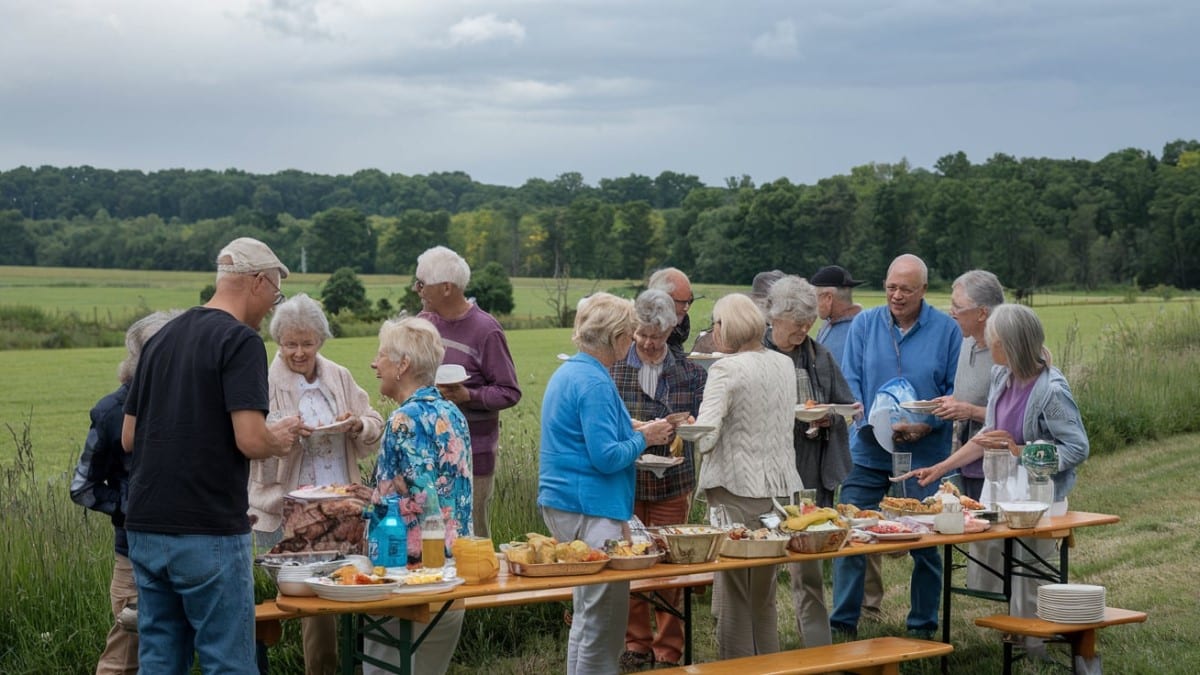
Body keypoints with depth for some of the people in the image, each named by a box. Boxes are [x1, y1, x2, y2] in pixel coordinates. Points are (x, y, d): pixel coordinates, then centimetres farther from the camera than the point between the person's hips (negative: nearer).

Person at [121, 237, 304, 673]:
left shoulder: (163, 338, 13)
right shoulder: (241, 341, -10)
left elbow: (129, 437, 16)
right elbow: (250, 440, -19)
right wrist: (281, 439, 1)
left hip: (145, 528, 7)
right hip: (207, 534, -7)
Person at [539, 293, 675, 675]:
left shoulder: (568, 373, 14)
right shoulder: (594, 383, -18)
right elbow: (607, 458, -23)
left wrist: (632, 432, 15)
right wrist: (643, 438, -7)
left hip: (562, 503, 11)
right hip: (590, 511, -11)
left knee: (588, 615, 20)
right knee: (604, 619, -5)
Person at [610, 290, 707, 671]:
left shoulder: (689, 372, 5)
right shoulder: (612, 369, 1)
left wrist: (689, 423, -15)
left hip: (672, 484, 1)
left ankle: (668, 651, 16)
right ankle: (635, 643, 19)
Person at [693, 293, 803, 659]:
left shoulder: (725, 370, -14)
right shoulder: (784, 365, 7)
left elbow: (705, 437, -19)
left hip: (737, 491, -7)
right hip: (779, 488, 7)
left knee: (733, 595, 4)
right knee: (764, 597, 18)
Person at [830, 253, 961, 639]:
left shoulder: (946, 330, -1)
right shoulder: (864, 324, 3)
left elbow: (956, 390, -1)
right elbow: (850, 380, 3)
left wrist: (926, 425, -16)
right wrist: (866, 418, -15)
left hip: (924, 454, -1)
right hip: (868, 451, 1)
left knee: (925, 543, 8)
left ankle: (923, 627, 22)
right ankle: (843, 624, 10)